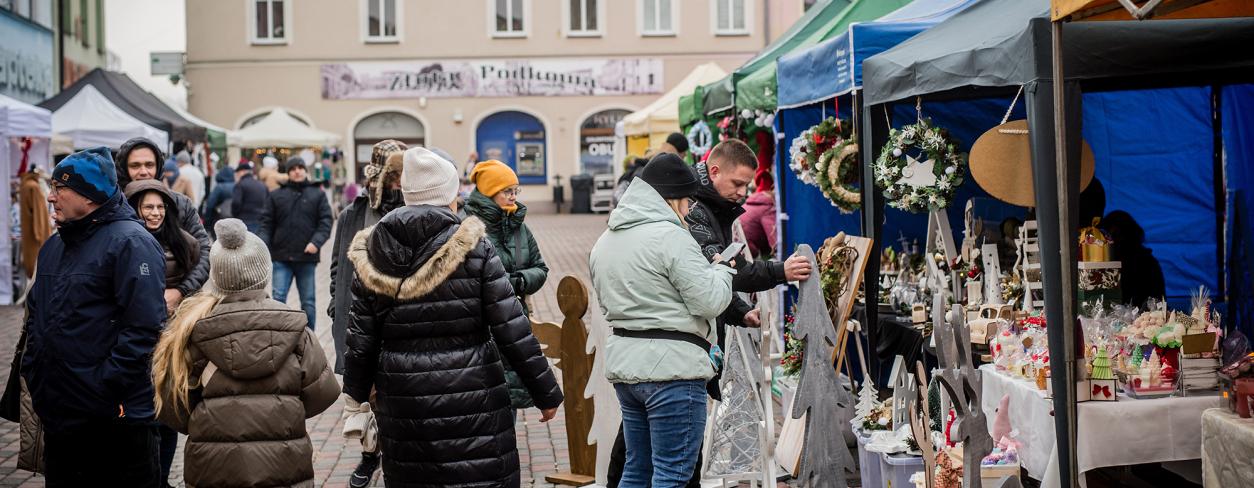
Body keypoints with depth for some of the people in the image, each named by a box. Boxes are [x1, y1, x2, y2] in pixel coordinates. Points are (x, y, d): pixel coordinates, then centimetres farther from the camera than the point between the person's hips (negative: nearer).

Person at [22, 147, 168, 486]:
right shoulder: (54, 245, 14)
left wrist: (106, 385, -21)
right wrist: (32, 367, 13)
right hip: (57, 414, 8)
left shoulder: (131, 242, -13)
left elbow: (143, 326, -20)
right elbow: (36, 311, 24)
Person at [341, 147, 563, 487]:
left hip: (403, 404, 3)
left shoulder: (372, 257, 1)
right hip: (473, 404, -3)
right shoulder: (474, 247, -8)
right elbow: (513, 332, -9)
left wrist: (355, 397, 20)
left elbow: (360, 341, 5)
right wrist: (547, 394, 0)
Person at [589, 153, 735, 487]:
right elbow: (710, 301, -15)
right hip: (672, 367, -8)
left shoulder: (605, 241, 13)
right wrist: (721, 270, 3)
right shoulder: (670, 236, -14)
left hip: (623, 362, 9)